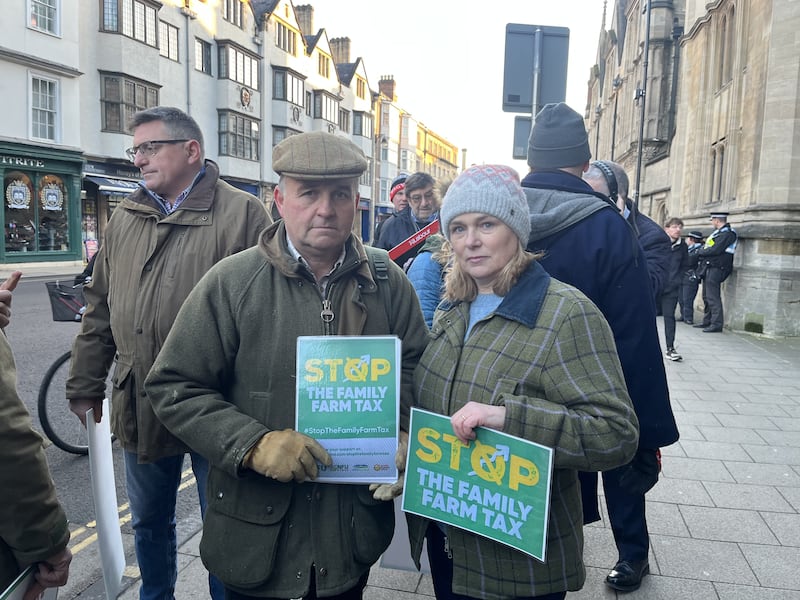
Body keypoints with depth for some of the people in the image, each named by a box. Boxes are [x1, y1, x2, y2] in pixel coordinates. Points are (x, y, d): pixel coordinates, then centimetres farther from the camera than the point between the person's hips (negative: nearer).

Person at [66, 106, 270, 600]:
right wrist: (86, 384, 15)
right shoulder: (125, 219, 9)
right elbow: (100, 310, 14)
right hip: (139, 407, 6)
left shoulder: (241, 214, -11)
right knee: (148, 522, 24)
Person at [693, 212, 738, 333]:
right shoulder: (718, 232, 19)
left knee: (713, 297, -10)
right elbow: (708, 247, 18)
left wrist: (701, 252, -6)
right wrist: (703, 250, -2)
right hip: (708, 268, 10)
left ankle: (717, 324, -8)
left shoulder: (727, 233, -12)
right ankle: (707, 321, 23)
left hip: (715, 269, -10)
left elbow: (715, 250, -19)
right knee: (706, 297, 14)